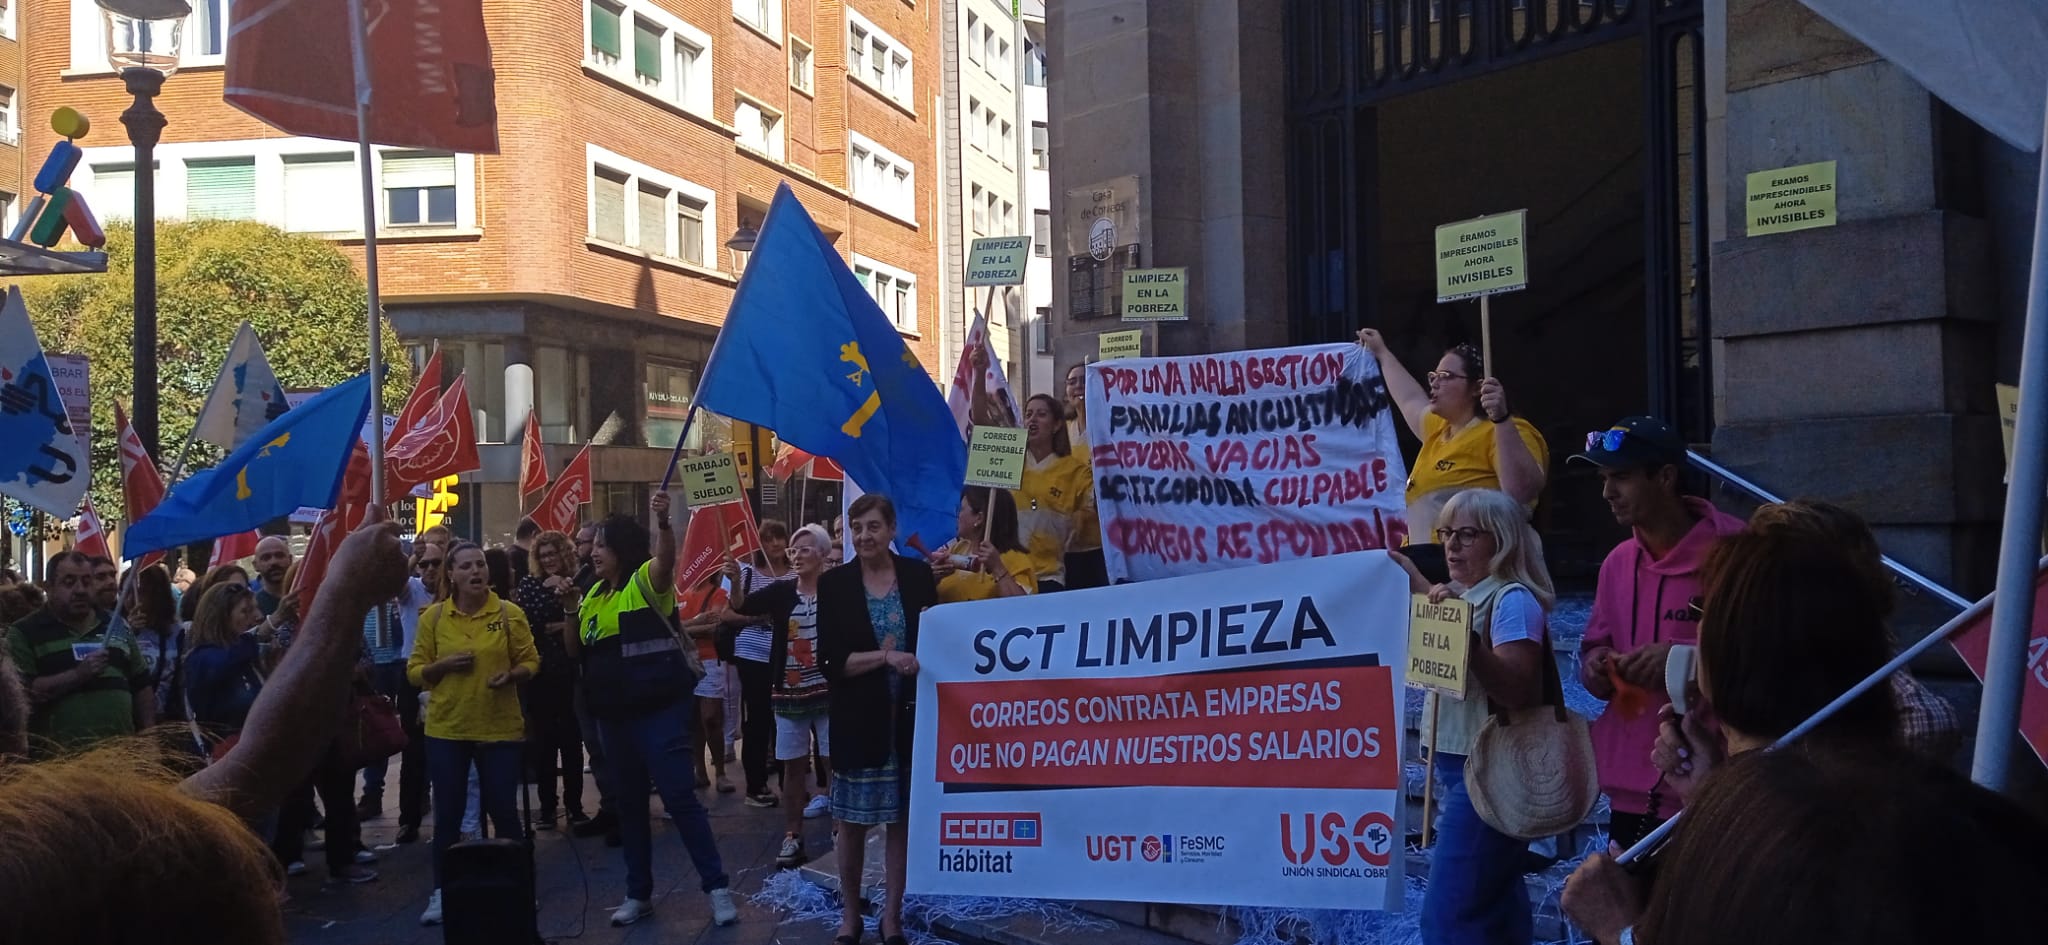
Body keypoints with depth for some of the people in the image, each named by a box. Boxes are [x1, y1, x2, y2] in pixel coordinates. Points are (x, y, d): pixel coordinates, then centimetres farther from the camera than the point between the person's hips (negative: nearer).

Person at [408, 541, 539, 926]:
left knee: (503, 810, 5)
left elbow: (530, 661, 3)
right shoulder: (433, 617, 0)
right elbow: (415, 671, 4)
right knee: (447, 814, 7)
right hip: (446, 730, 1)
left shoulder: (510, 614, -2)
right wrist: (444, 665, -14)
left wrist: (512, 675, -18)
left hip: (500, 729, -1)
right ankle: (440, 892, 19)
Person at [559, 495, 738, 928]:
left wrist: (663, 522, -49)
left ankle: (717, 887, 0)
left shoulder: (646, 579, -8)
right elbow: (575, 650, 15)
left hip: (660, 710, -7)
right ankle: (639, 893, 23)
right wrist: (570, 610, -1)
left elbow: (666, 558, -31)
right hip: (613, 714, 8)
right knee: (628, 803, 13)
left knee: (679, 797, -7)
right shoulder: (595, 595, 13)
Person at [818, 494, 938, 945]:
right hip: (858, 718, -1)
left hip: (909, 714, 1)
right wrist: (884, 658, -19)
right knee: (852, 820, 7)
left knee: (902, 817, 6)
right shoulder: (834, 583, -3)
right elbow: (830, 660, -8)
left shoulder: (918, 575, 1)